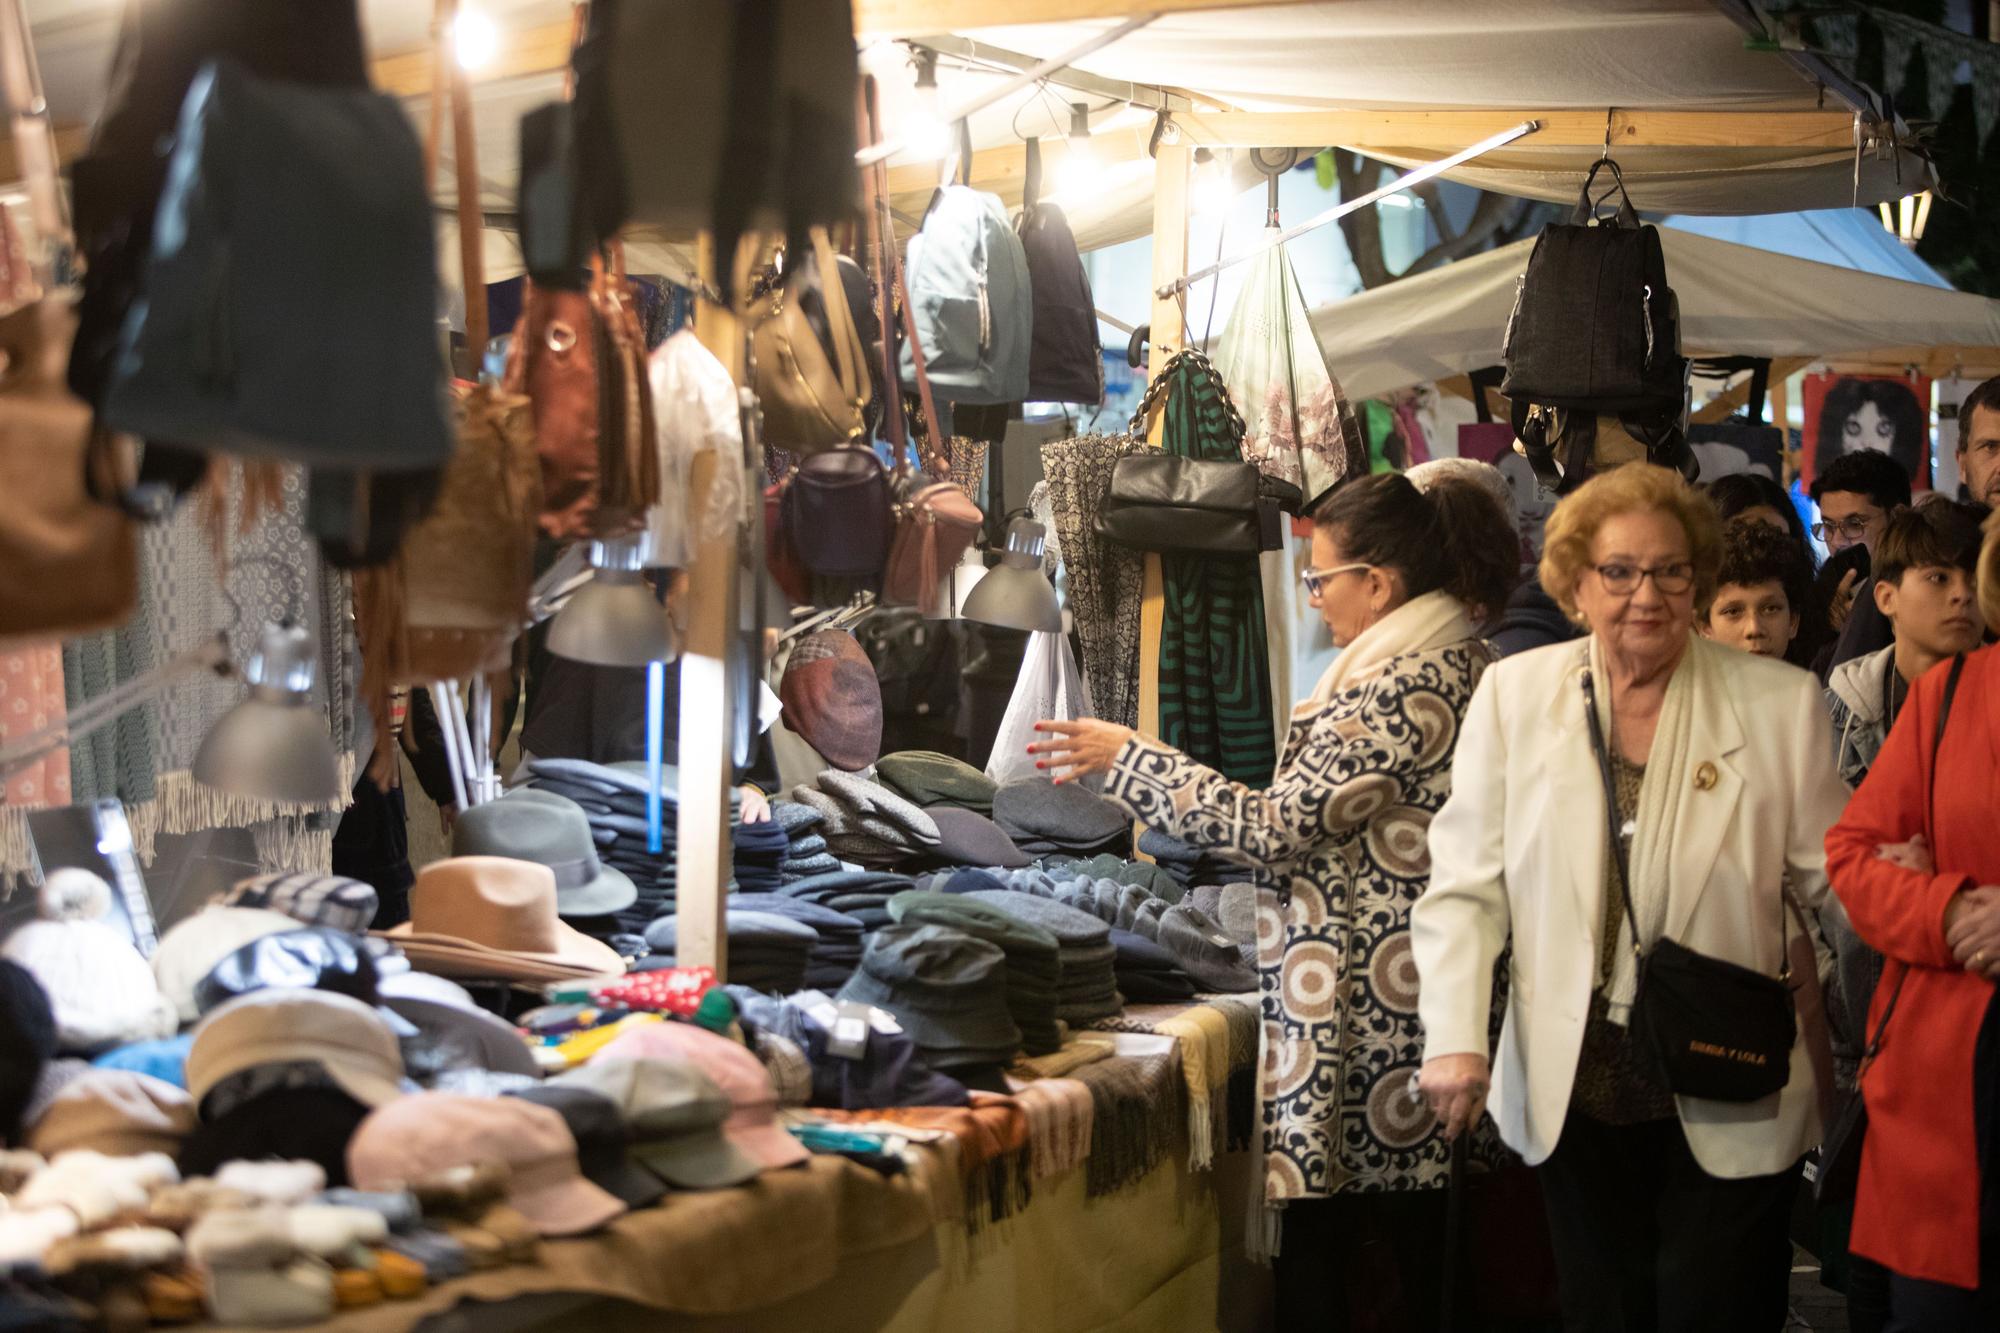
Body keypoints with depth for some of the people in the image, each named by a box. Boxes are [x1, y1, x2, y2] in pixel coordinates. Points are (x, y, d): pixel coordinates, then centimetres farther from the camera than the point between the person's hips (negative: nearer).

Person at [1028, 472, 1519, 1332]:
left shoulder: (1404, 686, -18)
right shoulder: (1466, 664, 12)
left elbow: (1277, 827, -19)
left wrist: (1129, 758, -12)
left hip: (1366, 1020, -10)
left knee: (1319, 1246, -2)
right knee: (1424, 1242, 14)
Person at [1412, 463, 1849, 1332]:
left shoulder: (1781, 704, -1)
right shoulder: (1513, 693, 1)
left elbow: (1828, 875, 2)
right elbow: (1465, 884, 0)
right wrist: (1455, 1039, -9)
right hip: (1576, 1091, 2)